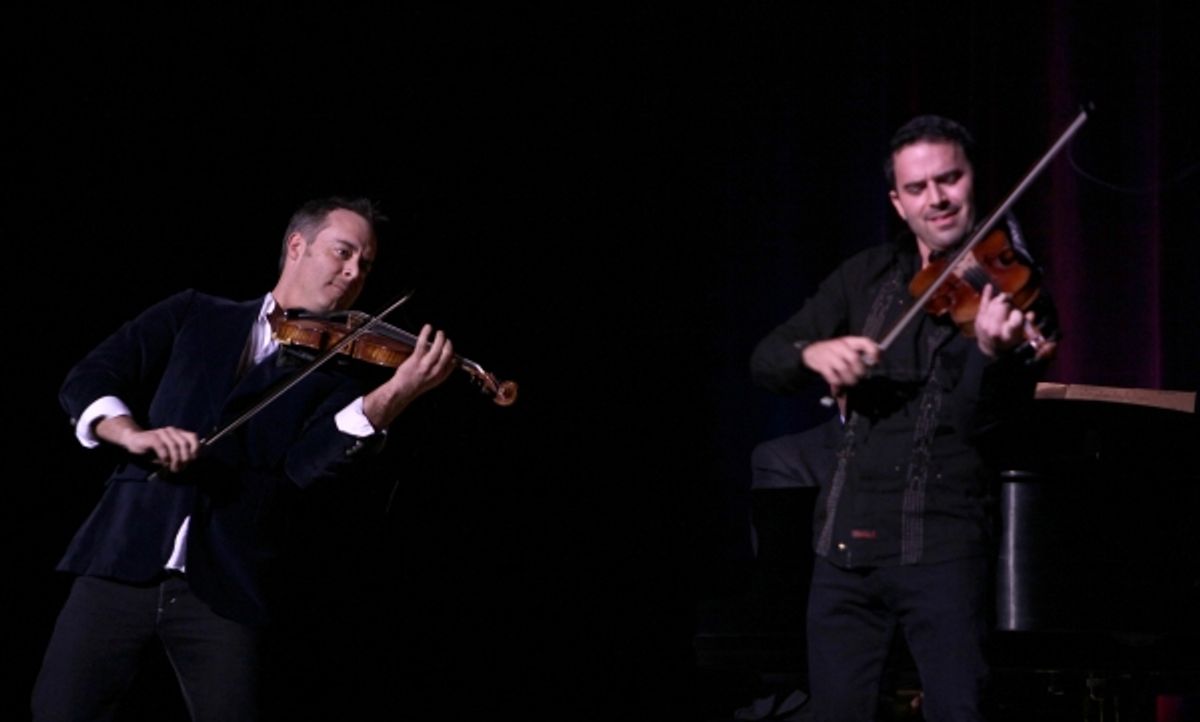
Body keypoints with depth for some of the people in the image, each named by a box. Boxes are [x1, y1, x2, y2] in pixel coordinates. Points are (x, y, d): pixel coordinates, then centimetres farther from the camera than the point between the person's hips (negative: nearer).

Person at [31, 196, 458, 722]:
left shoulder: (340, 371, 9)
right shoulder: (193, 317, 13)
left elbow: (308, 464, -9)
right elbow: (86, 382, 6)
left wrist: (391, 396, -24)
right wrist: (132, 434, -16)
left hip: (225, 587, 0)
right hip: (123, 559, 1)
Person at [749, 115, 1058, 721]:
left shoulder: (1013, 291, -2)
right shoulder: (867, 277, 10)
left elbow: (981, 428, -11)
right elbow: (765, 361, 6)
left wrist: (991, 353, -32)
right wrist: (812, 353, -17)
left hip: (943, 549, -4)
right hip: (846, 541, 4)